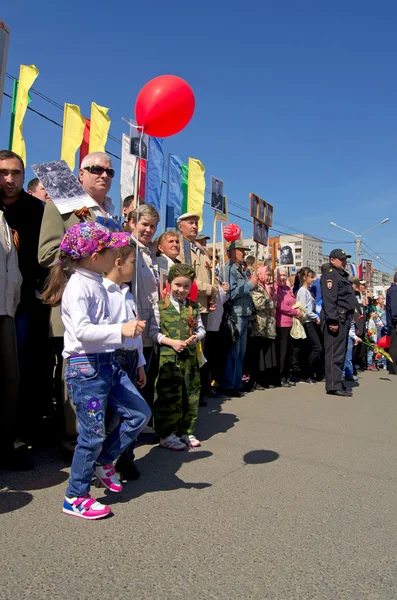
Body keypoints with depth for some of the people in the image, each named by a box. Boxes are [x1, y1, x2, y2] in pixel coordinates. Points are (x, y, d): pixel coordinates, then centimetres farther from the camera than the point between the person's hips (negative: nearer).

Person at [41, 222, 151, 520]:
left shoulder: (96, 282, 12)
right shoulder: (78, 285, -17)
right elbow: (82, 330, -28)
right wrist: (121, 330, -33)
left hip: (108, 362, 9)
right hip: (86, 366, -9)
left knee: (140, 413, 10)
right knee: (93, 434, 0)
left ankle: (103, 461, 29)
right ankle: (75, 498, 21)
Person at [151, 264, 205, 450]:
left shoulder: (193, 307, 9)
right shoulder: (160, 306, -3)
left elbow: (201, 328, 13)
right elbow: (154, 332, -5)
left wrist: (196, 337, -9)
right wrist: (171, 342, -17)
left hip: (190, 356, 5)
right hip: (168, 357, -4)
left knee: (190, 395, 11)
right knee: (169, 396, -1)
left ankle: (185, 431, 25)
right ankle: (166, 434, 13)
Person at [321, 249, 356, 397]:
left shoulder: (342, 275, 24)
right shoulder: (330, 274, -9)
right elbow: (329, 299, -20)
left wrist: (347, 320, 22)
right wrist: (332, 320, -26)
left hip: (344, 318, 11)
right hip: (336, 319, -10)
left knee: (340, 353, 13)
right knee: (335, 353, -9)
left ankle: (337, 383, 21)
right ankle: (333, 386, -5)